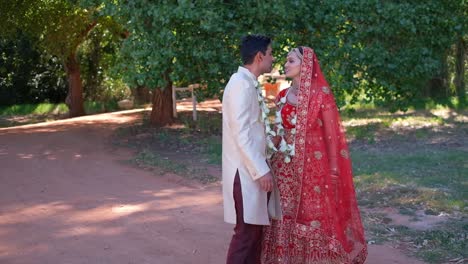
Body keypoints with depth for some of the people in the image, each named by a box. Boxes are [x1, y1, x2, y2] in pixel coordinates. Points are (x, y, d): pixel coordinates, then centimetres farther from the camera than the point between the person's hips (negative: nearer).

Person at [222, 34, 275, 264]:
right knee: (246, 231, -5)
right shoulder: (241, 84, -16)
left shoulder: (249, 83, 14)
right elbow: (241, 133, -22)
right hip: (245, 171, -10)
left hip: (252, 169, 10)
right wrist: (261, 170, -22)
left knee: (255, 227, 14)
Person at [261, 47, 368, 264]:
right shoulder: (283, 96, 8)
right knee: (287, 218, 8)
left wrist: (333, 171, -10)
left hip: (313, 166, -5)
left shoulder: (321, 94, -8)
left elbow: (332, 134, -8)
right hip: (285, 168, 5)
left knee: (315, 217, 1)